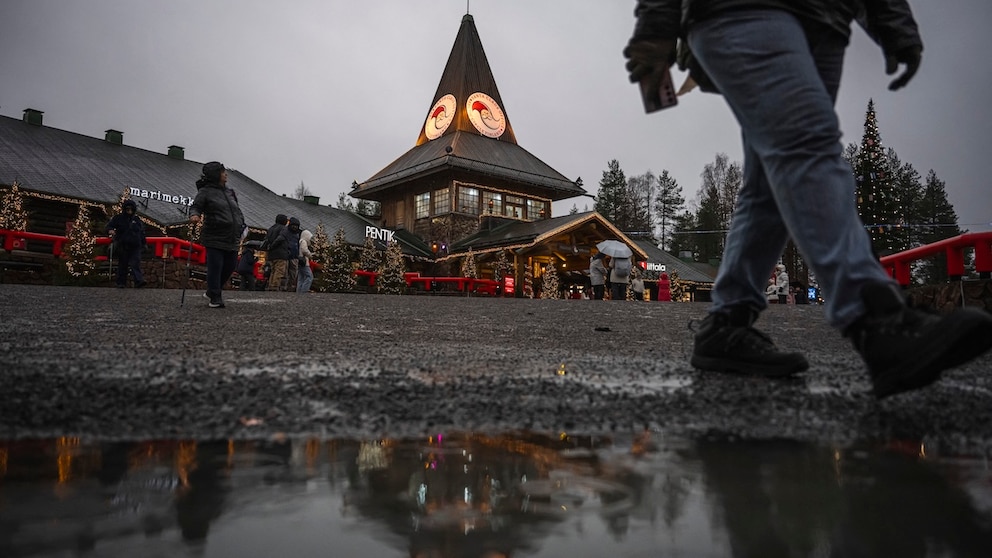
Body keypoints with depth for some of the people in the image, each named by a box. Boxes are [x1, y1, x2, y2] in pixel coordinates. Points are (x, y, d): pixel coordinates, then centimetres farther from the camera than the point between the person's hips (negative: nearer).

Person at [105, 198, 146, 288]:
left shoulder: (137, 220, 13)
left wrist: (143, 244, 16)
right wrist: (110, 231, -18)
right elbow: (109, 226, 6)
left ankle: (139, 281, -22)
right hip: (122, 246, 0)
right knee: (122, 265, 6)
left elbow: (142, 233, 18)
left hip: (135, 247, 1)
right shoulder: (118, 218, 6)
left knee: (136, 264, -11)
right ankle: (121, 283, 12)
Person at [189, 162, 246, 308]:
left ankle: (212, 291, 30)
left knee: (230, 266, 10)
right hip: (215, 239, -7)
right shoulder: (205, 192, -2)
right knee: (215, 267, -7)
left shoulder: (229, 192, 17)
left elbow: (237, 210, 25)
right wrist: (194, 215, -27)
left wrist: (242, 224, 15)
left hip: (232, 239, 7)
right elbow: (195, 207, -6)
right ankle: (215, 298, 2)